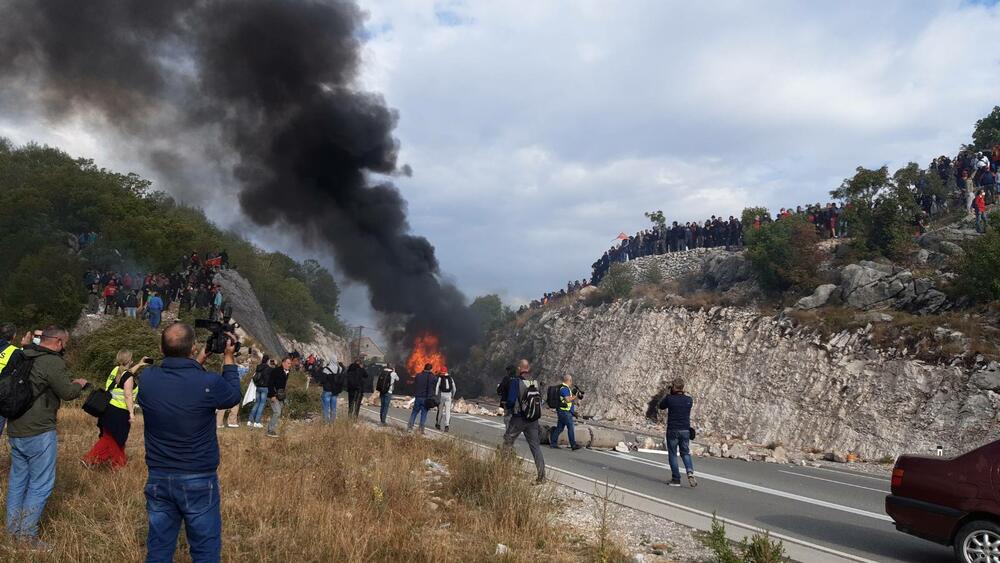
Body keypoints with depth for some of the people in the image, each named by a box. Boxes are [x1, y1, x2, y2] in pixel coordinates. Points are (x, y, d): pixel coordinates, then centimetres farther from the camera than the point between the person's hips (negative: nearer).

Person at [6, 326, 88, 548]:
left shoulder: (24, 357, 8)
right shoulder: (53, 362, -18)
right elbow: (68, 393, -13)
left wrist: (69, 383, 18)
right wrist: (79, 384, 6)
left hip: (15, 430, 9)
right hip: (38, 433, -9)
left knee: (17, 479, 18)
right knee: (41, 484, 1)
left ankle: (13, 527, 28)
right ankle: (27, 534, 5)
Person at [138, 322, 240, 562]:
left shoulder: (146, 379, -10)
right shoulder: (209, 383, -20)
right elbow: (234, 396, 3)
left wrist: (198, 363, 16)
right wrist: (229, 359, 12)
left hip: (158, 478, 4)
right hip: (199, 480, -4)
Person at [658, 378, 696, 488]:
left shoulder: (669, 399, -11)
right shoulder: (689, 400, -1)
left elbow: (660, 406, 7)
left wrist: (668, 394, 8)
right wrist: (681, 393, 13)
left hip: (672, 430, -3)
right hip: (685, 430, 3)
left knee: (672, 454, 7)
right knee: (685, 453, 16)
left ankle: (676, 479, 5)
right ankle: (690, 472, -8)